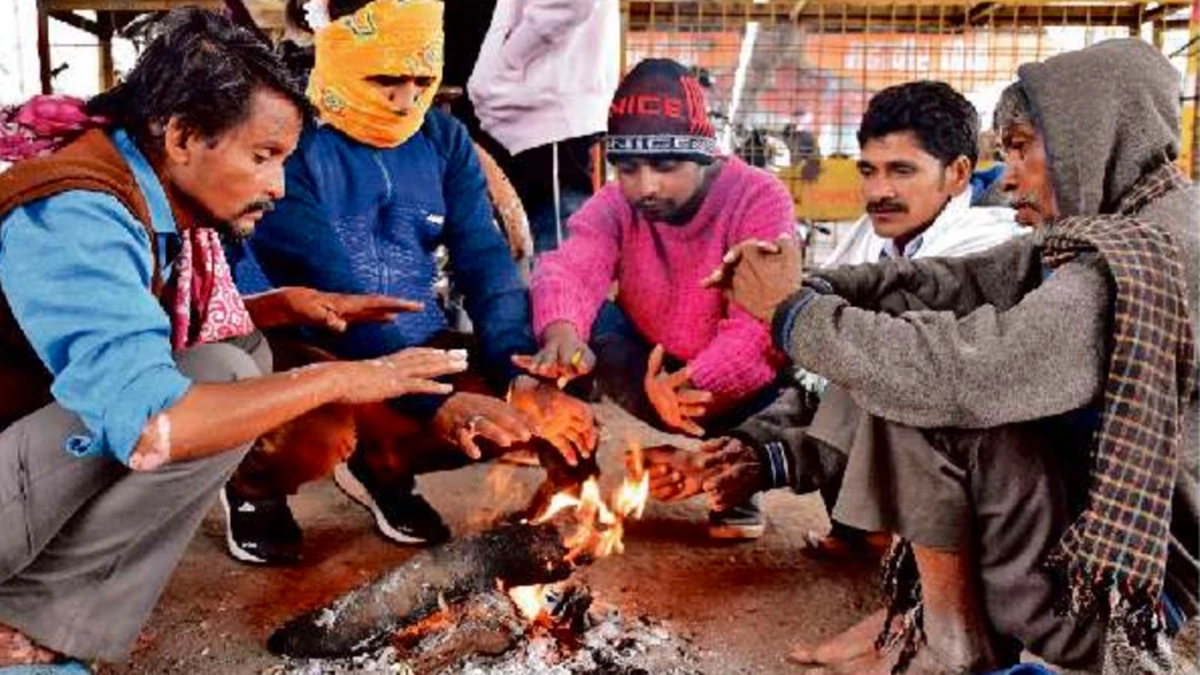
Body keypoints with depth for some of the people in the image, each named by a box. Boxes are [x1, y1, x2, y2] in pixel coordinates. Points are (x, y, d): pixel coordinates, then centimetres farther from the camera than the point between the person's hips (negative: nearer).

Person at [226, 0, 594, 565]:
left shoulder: (443, 140, 3)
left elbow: (486, 263, -5)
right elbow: (331, 292, -26)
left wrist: (520, 376, -21)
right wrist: (431, 398, -34)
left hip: (415, 346, 5)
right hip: (300, 347, -5)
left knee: (552, 409, -13)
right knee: (317, 432, -38)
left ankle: (383, 466, 14)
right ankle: (255, 488, 4)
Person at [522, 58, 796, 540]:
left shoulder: (760, 200, -22)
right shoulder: (615, 204, -10)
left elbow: (760, 325, -35)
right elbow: (569, 268, -30)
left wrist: (693, 384, -54)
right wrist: (561, 329, -55)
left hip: (732, 385, -1)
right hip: (651, 369, 2)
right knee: (586, 320, -25)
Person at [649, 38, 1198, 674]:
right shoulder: (1105, 235, 4)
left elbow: (963, 374, -34)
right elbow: (947, 283, -1)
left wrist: (792, 310, -22)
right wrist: (809, 287, -15)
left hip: (1114, 590, -9)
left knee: (923, 387, -23)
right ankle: (924, 605, 5)